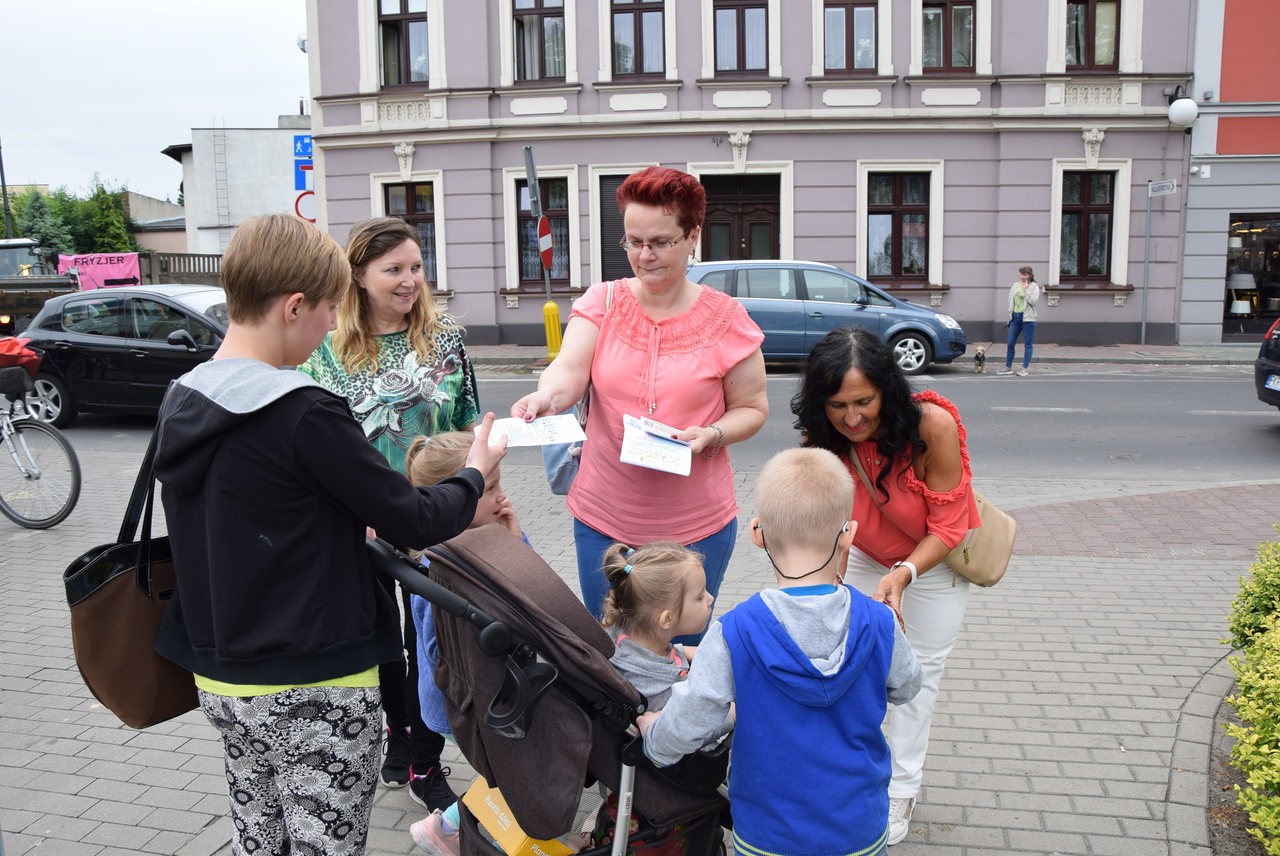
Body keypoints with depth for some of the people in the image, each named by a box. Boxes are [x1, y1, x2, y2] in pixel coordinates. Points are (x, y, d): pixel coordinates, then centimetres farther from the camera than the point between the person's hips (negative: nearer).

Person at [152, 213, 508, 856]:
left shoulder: (181, 404, 2)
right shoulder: (303, 413, -22)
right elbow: (415, 522, -16)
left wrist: (345, 521, 15)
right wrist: (476, 473, 1)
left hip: (223, 680, 8)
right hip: (314, 693, -8)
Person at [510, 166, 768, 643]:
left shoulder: (725, 318, -3)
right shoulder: (602, 303, 0)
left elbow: (752, 408, 4)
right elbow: (569, 370, -15)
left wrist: (711, 435, -16)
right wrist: (547, 396, -37)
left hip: (696, 524, -1)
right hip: (603, 519, 2)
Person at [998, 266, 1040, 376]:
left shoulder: (1034, 286, -3)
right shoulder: (1014, 286, 12)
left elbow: (1034, 301, -16)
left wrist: (1026, 290, -18)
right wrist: (1010, 313, 12)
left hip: (1027, 319, -5)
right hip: (1015, 318, 5)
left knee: (1028, 345, 0)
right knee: (1010, 344, 5)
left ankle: (1024, 368, 4)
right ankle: (1008, 367, 15)